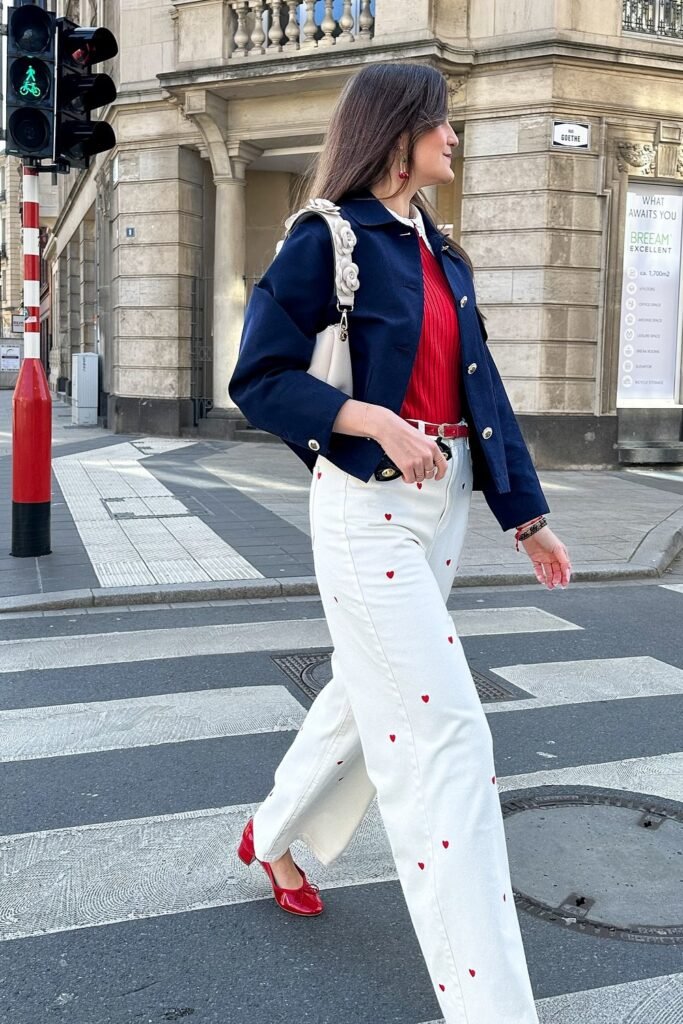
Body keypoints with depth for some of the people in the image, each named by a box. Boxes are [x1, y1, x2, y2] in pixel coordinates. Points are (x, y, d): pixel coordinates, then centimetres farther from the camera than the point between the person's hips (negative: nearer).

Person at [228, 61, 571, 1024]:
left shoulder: (440, 251, 14)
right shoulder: (326, 238, -8)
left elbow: (479, 386, 12)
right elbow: (259, 378, -10)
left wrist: (527, 512, 10)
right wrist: (376, 421, -23)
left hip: (447, 500, 8)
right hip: (369, 506, -8)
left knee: (373, 690, 20)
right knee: (444, 729, -9)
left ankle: (273, 836, 45)